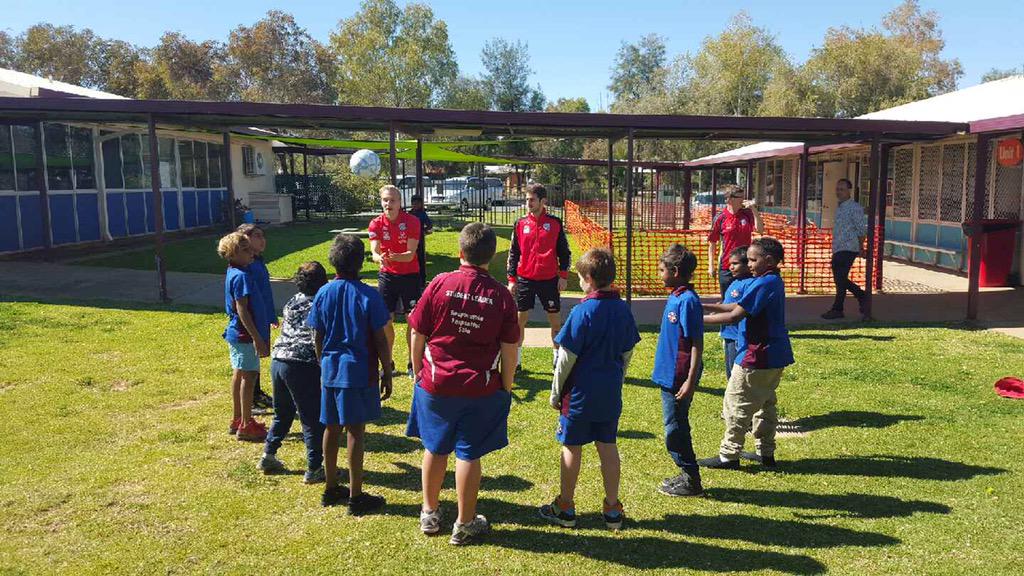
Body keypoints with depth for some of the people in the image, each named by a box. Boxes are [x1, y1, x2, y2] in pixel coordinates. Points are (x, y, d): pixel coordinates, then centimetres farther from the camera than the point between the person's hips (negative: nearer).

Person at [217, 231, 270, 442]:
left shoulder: (232, 272, 11)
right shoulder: (241, 276, -19)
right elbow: (242, 310, -23)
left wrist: (257, 335, 22)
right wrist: (256, 337, -23)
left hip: (236, 333, 10)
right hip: (245, 334, -10)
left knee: (239, 374, 16)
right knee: (249, 376, -3)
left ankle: (237, 420, 27)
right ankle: (246, 425, 3)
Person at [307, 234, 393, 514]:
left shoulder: (323, 294, 0)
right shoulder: (369, 296, -13)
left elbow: (317, 338, 5)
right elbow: (380, 340, -11)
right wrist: (387, 372, -1)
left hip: (330, 370, 5)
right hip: (359, 372, -5)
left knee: (331, 428, 14)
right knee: (356, 431, 1)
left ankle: (331, 488, 28)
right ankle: (355, 497, 9)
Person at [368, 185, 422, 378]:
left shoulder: (412, 221, -11)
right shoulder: (376, 224, -4)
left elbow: (411, 254, -16)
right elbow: (374, 252, -12)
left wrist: (396, 257, -37)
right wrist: (380, 258, -35)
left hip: (410, 275, -2)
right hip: (387, 276, 2)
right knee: (385, 320, 2)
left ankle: (413, 364, 13)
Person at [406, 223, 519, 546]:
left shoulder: (439, 285, -8)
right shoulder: (501, 296, -8)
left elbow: (418, 335, -3)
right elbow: (509, 349, -4)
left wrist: (418, 372, 11)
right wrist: (506, 387, 9)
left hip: (435, 384, 1)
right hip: (481, 389, -1)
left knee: (435, 449, 18)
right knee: (469, 455, 10)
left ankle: (430, 513, 35)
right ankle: (465, 524, 22)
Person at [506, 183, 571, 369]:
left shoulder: (555, 223, -1)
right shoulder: (521, 224, 2)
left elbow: (564, 252, 4)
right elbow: (513, 253, 6)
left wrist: (563, 276, -2)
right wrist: (512, 279, 2)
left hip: (549, 279, -1)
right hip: (525, 279, 1)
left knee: (555, 319, 7)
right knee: (520, 319, 4)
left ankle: (558, 356, 22)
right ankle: (516, 358, 16)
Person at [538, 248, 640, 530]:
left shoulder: (582, 312, -18)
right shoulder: (623, 309, 0)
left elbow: (567, 357, -14)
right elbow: (627, 353, 9)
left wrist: (556, 392, -3)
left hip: (580, 392, -5)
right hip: (611, 392, 5)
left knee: (572, 447, 8)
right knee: (608, 446, 13)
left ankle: (565, 507, 21)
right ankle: (613, 508, 22)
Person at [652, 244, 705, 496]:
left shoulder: (688, 300, -19)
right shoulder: (675, 297, 9)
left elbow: (697, 344, -20)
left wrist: (690, 381, -22)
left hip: (679, 378, -10)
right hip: (669, 374, 10)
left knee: (675, 428, -1)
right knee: (676, 426, 17)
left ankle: (692, 481, 11)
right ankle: (687, 474, 29)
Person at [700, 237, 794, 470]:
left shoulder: (764, 283, -20)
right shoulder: (774, 281, 12)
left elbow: (735, 315, -23)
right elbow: (739, 306, 14)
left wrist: (702, 319, -16)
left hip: (757, 357, -10)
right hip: (774, 355, 10)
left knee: (737, 403, 0)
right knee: (764, 403, 18)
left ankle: (729, 455, 7)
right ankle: (766, 453, 26)